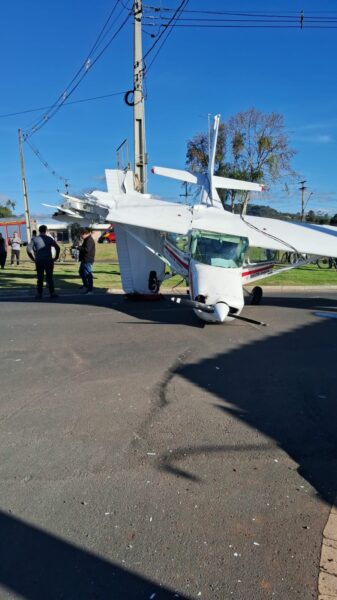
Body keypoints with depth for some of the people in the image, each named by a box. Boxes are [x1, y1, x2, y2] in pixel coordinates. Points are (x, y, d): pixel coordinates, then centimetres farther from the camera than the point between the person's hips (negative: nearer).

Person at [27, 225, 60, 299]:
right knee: (49, 277, 6)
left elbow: (29, 249, -6)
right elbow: (58, 248, -7)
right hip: (48, 261, -1)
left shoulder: (35, 239, 3)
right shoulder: (49, 239, 2)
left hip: (39, 261, 1)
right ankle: (52, 293, 4)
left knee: (40, 278, 8)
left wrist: (33, 258, 1)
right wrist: (56, 257, 1)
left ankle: (39, 294, 8)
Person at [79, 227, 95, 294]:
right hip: (84, 260, 12)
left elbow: (87, 249, -28)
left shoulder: (90, 240, -18)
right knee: (81, 272, 24)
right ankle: (86, 285, 38)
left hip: (88, 260, -12)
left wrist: (79, 247, -21)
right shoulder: (87, 239, 16)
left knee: (88, 274, -8)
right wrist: (79, 247, 8)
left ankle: (90, 289, -3)